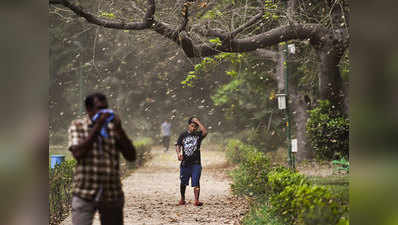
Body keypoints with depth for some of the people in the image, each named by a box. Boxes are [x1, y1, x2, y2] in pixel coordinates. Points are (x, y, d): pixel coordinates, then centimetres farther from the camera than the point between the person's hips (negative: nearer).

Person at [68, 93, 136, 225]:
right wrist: (97, 126, -15)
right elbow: (78, 153, -16)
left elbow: (131, 156, 1)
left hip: (112, 195, 3)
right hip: (84, 194, -3)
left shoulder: (113, 127, 8)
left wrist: (119, 130, -8)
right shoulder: (77, 126, 2)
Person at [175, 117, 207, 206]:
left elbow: (205, 132, -18)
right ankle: (182, 199, 31)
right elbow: (178, 145, 1)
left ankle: (196, 200, -15)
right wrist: (178, 153, -19)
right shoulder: (183, 135, 7)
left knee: (196, 183, -10)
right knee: (183, 182, 13)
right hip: (185, 163, 2)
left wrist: (198, 122, -12)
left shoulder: (198, 134, 4)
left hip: (196, 163, -2)